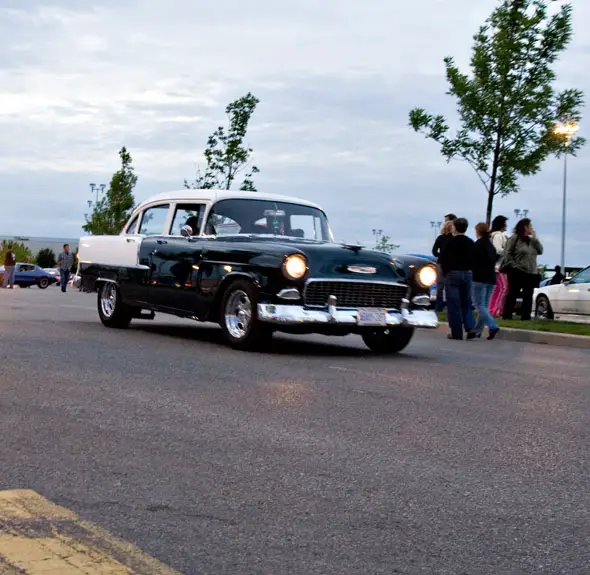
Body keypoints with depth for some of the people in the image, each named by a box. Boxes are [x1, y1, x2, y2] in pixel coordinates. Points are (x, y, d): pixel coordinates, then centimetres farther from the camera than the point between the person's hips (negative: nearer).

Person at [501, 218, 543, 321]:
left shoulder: (531, 240, 16)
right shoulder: (514, 239, -5)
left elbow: (540, 251, 8)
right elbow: (507, 254, -9)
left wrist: (535, 238, 3)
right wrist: (514, 266, -17)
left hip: (530, 273, 6)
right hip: (517, 272, -6)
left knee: (528, 296, 5)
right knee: (513, 294, -2)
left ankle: (526, 316, 9)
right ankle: (507, 315, 3)